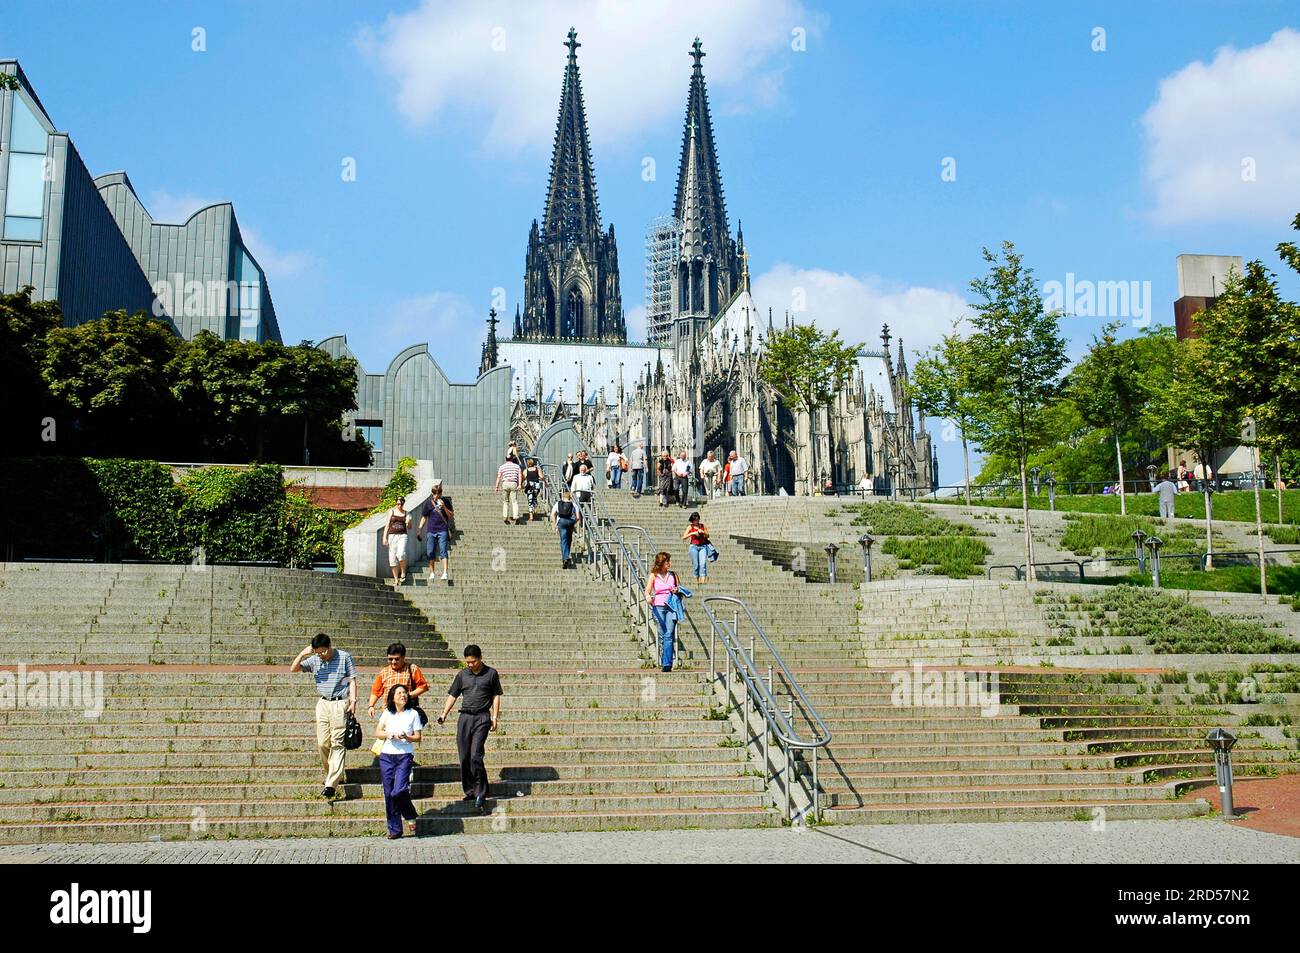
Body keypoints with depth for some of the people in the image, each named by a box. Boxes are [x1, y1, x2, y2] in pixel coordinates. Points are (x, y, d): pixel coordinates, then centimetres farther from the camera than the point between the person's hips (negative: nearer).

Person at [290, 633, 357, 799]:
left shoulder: (344, 657, -3)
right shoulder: (314, 660, 6)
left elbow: (352, 680, -1)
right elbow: (293, 669, 6)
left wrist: (353, 701, -9)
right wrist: (302, 654, -9)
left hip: (340, 704, -5)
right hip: (323, 703, 5)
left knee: (337, 743, -8)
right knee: (322, 743, 3)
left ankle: (331, 784, -12)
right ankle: (335, 775, 21)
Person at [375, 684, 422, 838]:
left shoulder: (413, 714, 3)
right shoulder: (387, 713, 9)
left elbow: (418, 737, 3)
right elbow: (377, 733, 7)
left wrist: (407, 737, -16)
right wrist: (389, 735, -11)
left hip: (405, 756, -3)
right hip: (386, 756, 3)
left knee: (399, 791, -18)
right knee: (389, 794, 2)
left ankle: (411, 816, 10)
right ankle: (394, 830, 12)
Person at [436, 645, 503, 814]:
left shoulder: (491, 673, 4)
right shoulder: (462, 674, 11)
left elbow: (496, 696, 7)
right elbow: (453, 695, 14)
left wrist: (495, 717, -1)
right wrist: (444, 714, 4)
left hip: (482, 717, -4)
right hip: (464, 717, 4)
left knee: (475, 755, -14)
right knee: (464, 757, 2)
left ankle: (481, 793, -8)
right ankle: (470, 791, 14)